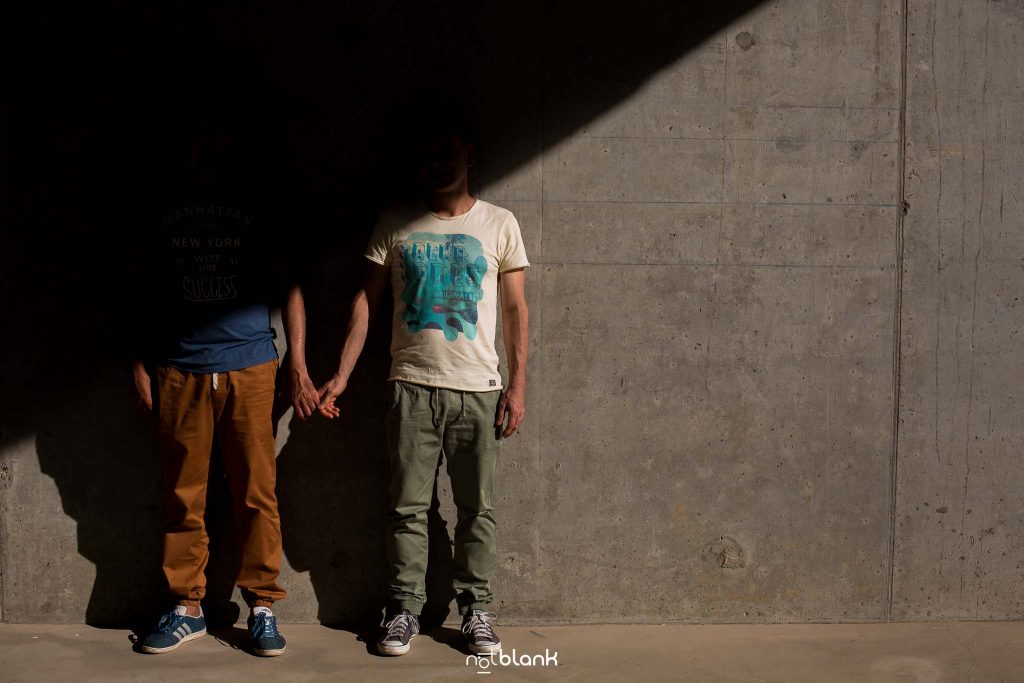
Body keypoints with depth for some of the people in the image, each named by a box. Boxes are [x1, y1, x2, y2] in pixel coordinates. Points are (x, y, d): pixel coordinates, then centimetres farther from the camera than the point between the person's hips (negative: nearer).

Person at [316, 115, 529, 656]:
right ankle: (404, 607, 13)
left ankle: (476, 609, 15)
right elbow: (367, 300, 6)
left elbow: (515, 308, 7)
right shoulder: (395, 224, 7)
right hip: (411, 387, 0)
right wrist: (341, 375, -1)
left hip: (478, 389, 0)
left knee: (477, 508, 4)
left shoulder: (499, 225, 6)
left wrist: (518, 383, 0)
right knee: (408, 508, 3)